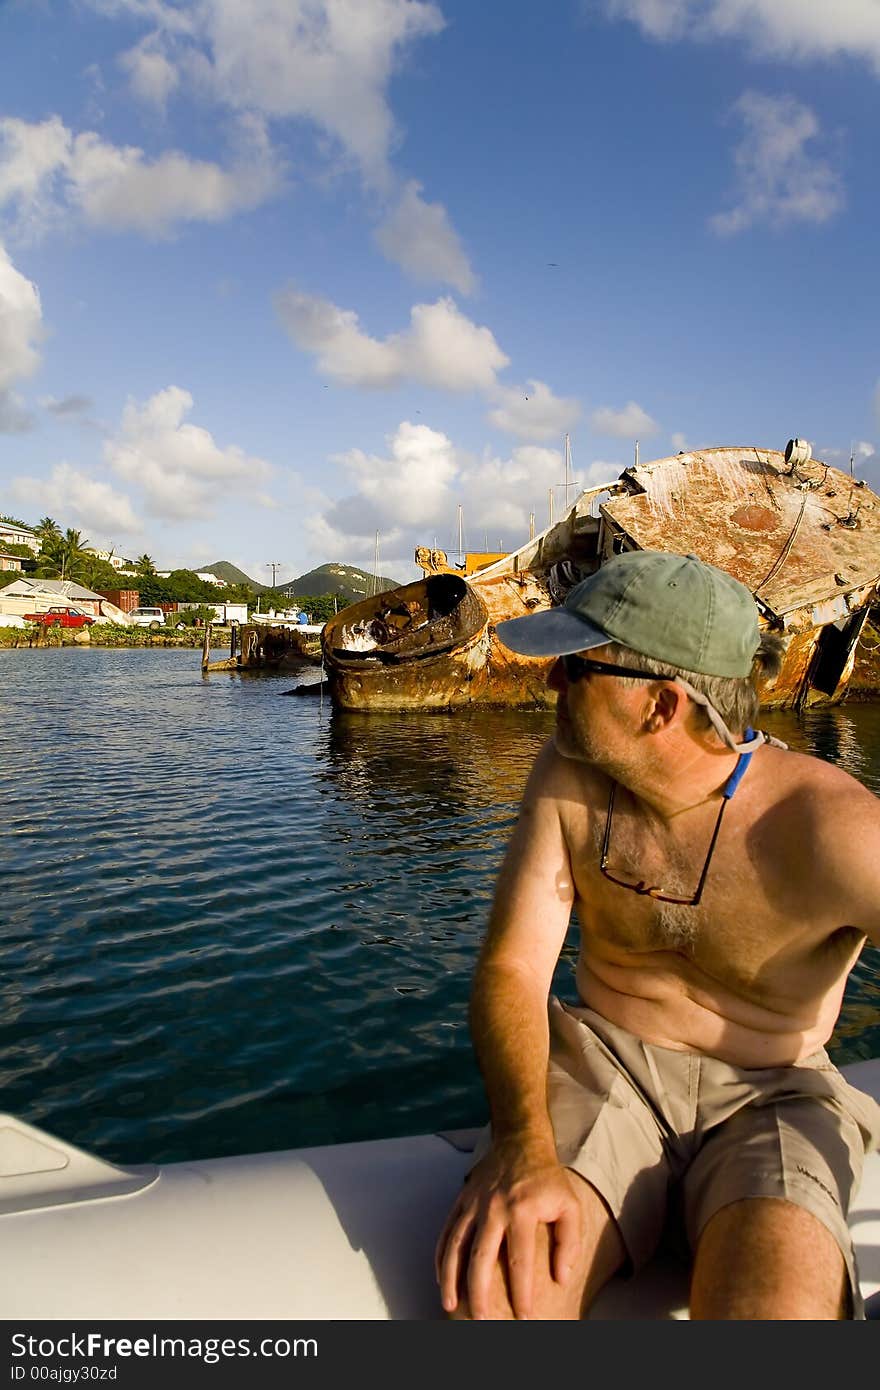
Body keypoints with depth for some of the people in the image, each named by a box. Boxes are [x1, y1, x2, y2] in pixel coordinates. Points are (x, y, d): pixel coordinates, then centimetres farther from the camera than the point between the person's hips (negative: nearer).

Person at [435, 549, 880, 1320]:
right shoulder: (569, 775, -8)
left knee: (773, 1309, -33)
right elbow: (512, 968, -9)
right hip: (601, 1065, 2)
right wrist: (522, 1147, -26)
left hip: (767, 1095, -1)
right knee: (493, 1277, -27)